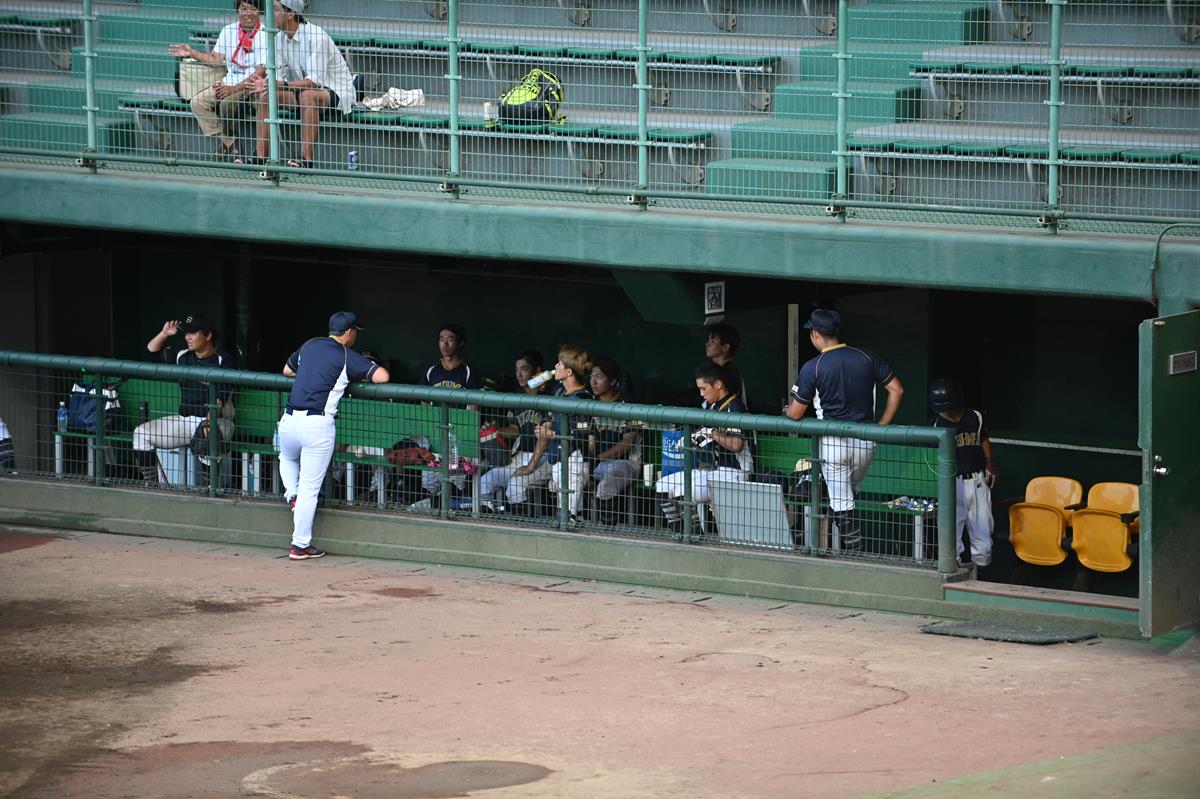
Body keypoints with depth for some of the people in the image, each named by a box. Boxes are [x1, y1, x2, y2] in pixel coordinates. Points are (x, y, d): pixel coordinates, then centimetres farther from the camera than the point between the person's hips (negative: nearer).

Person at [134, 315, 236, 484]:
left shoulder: (223, 360, -8)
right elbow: (152, 350, 21)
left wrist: (209, 421, -30)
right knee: (141, 433, -4)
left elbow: (221, 396, -18)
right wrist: (164, 333, 3)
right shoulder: (183, 357, 13)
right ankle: (151, 484, -4)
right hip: (184, 419, 7)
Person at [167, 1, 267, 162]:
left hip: (252, 84, -7)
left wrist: (234, 88, -25)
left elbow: (261, 72, -18)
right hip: (229, 82, 7)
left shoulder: (264, 35, -10)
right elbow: (216, 59, 11)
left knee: (226, 103, -33)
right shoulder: (229, 31, 11)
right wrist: (192, 53, -2)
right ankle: (228, 144, -12)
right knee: (198, 103, -11)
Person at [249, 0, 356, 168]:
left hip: (338, 94, -8)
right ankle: (260, 157, -11)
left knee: (307, 95, -37)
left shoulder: (316, 37, -24)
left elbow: (315, 81, -31)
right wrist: (264, 83, -25)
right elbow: (278, 75, -1)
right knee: (266, 95, -8)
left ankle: (306, 160, -38)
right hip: (303, 90, 8)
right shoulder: (280, 38, 1)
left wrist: (280, 84, -40)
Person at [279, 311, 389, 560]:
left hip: (290, 419, 5)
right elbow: (382, 376, -10)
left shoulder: (309, 346, 15)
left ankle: (292, 494, 14)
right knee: (310, 488, 2)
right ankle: (300, 546, 5)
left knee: (287, 458, 38)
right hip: (319, 424, -5)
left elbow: (287, 370, 33)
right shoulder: (348, 357, -2)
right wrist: (363, 375, 11)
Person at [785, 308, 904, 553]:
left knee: (841, 505, 2)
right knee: (849, 494, 20)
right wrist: (881, 426, 9)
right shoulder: (867, 358, 2)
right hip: (866, 440, 4)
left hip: (833, 442, -4)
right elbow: (897, 390, 2)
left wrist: (787, 410, 22)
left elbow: (795, 413, -3)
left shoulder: (812, 367, -8)